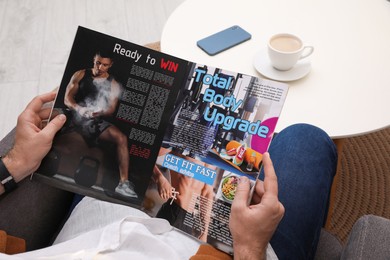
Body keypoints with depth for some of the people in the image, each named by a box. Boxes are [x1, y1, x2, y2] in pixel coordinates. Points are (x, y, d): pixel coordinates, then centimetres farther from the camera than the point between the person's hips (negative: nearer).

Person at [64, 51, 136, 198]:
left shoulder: (113, 84, 11)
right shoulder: (80, 75, 11)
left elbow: (111, 109, 6)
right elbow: (67, 98, 5)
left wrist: (99, 113, -18)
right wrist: (78, 108, -18)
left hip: (96, 121, 0)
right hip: (75, 117, 1)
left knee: (121, 138, -26)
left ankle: (124, 183, -29)